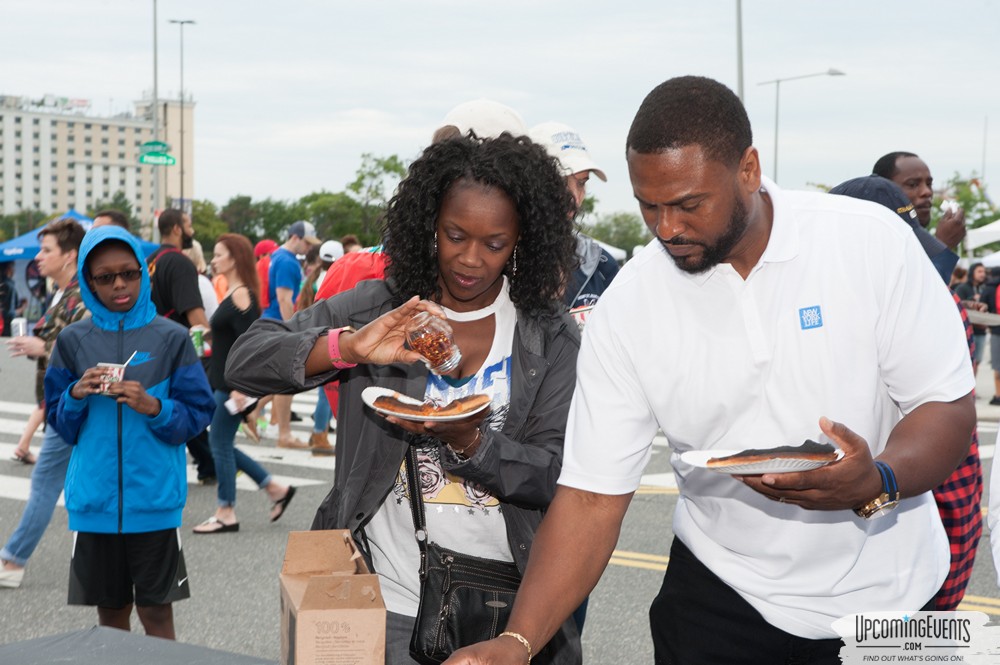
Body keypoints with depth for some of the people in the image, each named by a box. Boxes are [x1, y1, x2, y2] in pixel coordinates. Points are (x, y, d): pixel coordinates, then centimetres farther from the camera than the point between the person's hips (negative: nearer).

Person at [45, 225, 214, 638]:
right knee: (110, 610, 12)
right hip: (94, 498, 2)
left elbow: (197, 415, -1)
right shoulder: (73, 341, 5)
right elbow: (60, 424, 9)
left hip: (154, 497, -2)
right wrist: (75, 396, -11)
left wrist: (154, 407, -18)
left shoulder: (171, 338, -1)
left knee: (156, 609, 2)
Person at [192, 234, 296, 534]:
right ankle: (276, 489, 19)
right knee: (221, 444, 12)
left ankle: (226, 514, 6)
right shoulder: (231, 294, 14)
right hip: (222, 381, 10)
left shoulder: (242, 295, -15)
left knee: (220, 444, -3)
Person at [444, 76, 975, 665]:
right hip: (720, 590, 1)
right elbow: (592, 496, -13)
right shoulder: (627, 308, -13)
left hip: (883, 593, 0)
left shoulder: (872, 241, -16)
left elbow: (950, 406, -11)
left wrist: (878, 483, -32)